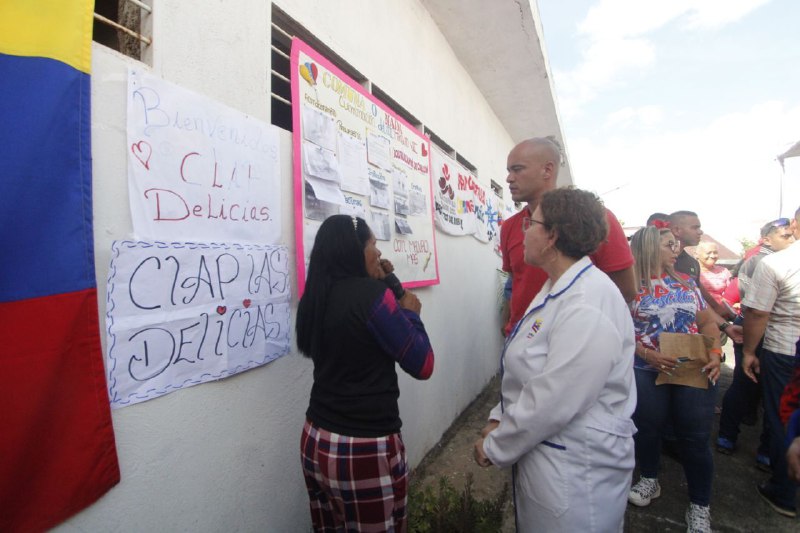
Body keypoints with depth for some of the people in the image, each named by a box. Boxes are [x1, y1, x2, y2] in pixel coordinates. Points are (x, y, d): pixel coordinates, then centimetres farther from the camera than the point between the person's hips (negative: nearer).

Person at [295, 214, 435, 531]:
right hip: (366, 449, -7)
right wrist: (410, 313, -1)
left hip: (316, 440, 7)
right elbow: (423, 366, -14)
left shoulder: (315, 297, 0)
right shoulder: (372, 294, -19)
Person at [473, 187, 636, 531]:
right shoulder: (557, 289, 5)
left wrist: (494, 447, -14)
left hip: (575, 470, -8)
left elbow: (551, 403, -27)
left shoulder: (588, 306, -27)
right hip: (539, 451, 8)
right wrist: (499, 419, 0)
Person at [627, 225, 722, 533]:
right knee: (647, 428, 12)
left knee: (695, 438, 6)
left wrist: (715, 352, -4)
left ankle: (700, 506, 26)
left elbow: (707, 323, 12)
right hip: (646, 372, -3)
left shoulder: (686, 283, 11)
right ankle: (649, 481, 38)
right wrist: (647, 354, -20)